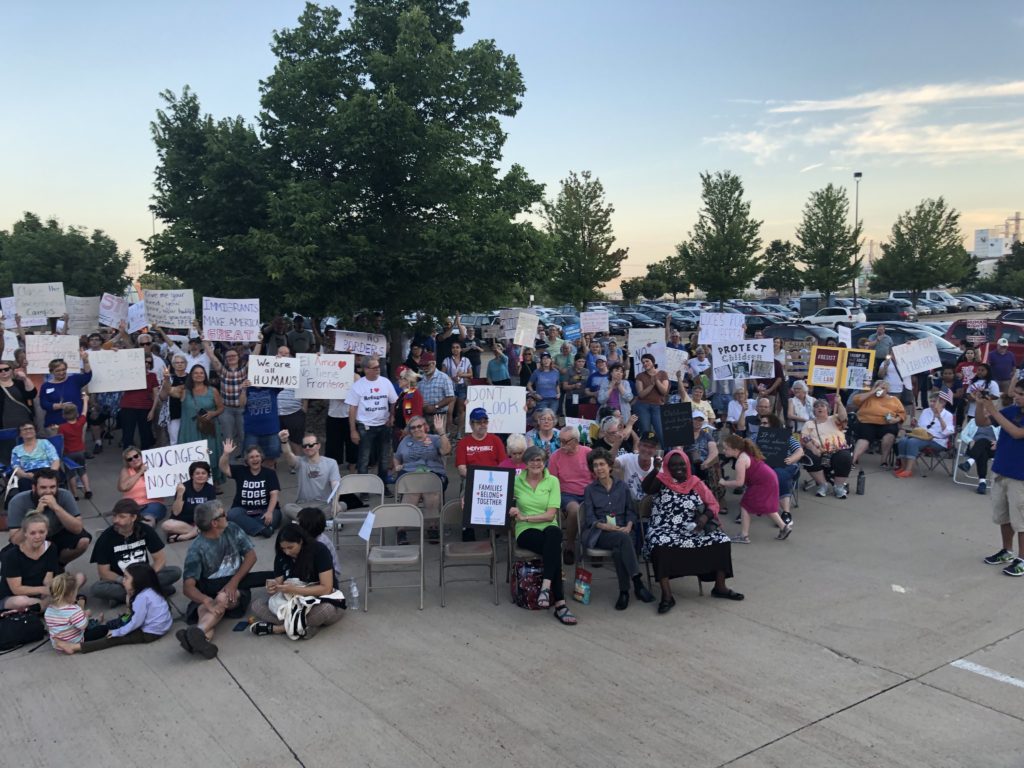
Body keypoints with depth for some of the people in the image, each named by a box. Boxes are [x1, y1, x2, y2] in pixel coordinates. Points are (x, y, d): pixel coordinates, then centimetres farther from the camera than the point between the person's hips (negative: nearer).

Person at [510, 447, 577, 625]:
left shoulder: (552, 481, 2)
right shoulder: (517, 481, 6)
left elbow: (550, 515, -5)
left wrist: (524, 517, -14)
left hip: (549, 528, 1)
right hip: (526, 531, -1)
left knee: (554, 533, -40)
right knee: (553, 548, -35)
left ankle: (546, 586, -45)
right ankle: (559, 603, -39)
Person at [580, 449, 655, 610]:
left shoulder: (622, 486, 18)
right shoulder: (590, 490, 12)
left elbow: (630, 511, 14)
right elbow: (589, 518, 2)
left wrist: (628, 526, -9)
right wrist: (606, 526, -17)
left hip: (622, 531, 2)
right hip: (599, 533, -1)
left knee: (619, 550, -37)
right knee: (623, 538, -36)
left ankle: (624, 592, -30)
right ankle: (638, 582, -38)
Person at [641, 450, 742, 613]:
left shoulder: (695, 483, 11)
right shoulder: (661, 481, 2)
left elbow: (713, 504, 10)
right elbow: (646, 488, -18)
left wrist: (705, 517, -10)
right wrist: (655, 470, -33)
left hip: (692, 530, 4)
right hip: (665, 530, -4)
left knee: (722, 541, -12)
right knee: (660, 546, -36)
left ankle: (720, 587, 3)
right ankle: (667, 596, -29)